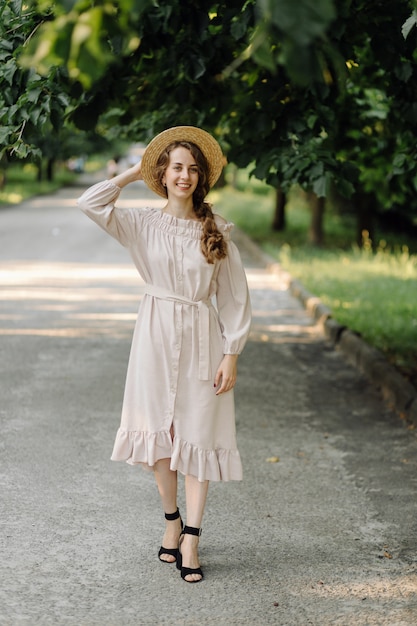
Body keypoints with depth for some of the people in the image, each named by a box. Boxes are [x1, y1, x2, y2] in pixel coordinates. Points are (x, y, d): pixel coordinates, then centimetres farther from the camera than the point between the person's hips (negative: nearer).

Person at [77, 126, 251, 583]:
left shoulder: (216, 232, 0)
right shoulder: (143, 225, 3)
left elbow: (234, 298, 2)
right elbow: (89, 203, -9)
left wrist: (231, 355, -4)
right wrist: (135, 173, 0)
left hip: (201, 340, -1)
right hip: (155, 338, 1)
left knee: (197, 436, -3)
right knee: (158, 432, 7)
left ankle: (191, 539, 1)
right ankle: (171, 521, 24)